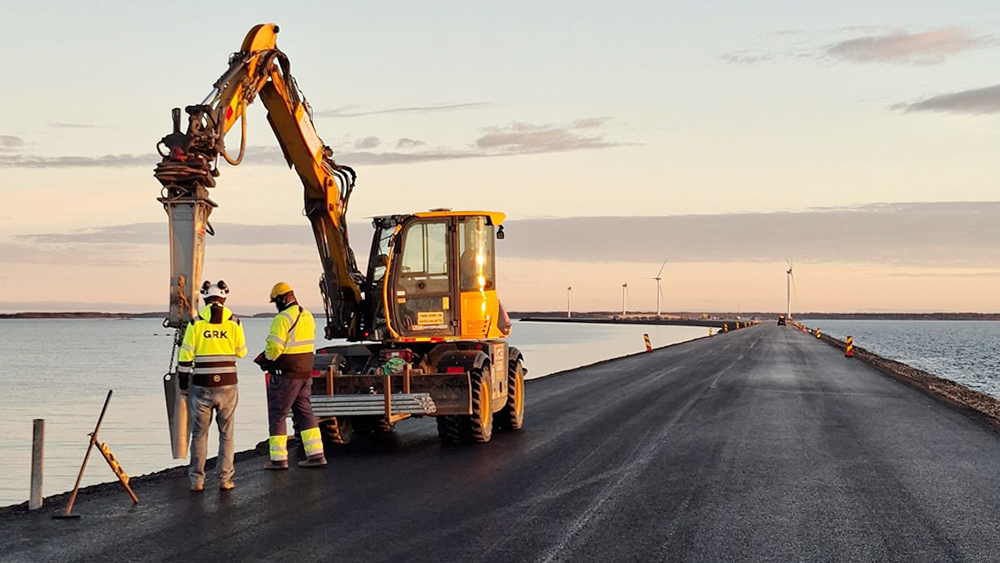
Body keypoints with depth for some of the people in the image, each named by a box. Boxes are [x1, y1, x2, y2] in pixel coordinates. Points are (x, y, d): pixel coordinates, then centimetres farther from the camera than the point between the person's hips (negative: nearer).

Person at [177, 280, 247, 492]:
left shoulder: (196, 323, -3)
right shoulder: (234, 323, -1)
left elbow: (185, 356, -2)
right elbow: (241, 352, 8)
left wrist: (183, 382, 8)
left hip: (202, 386, 0)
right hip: (227, 385, 0)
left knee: (199, 433, 9)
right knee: (226, 433, 8)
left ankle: (197, 480, 12)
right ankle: (225, 479, 7)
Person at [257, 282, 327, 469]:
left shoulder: (283, 318, -17)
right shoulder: (308, 316, 10)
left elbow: (274, 347, -22)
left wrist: (267, 360, 1)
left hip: (286, 375, -8)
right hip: (305, 372, 8)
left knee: (277, 413, 2)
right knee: (304, 411, 14)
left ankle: (278, 458, 4)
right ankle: (316, 454, 12)